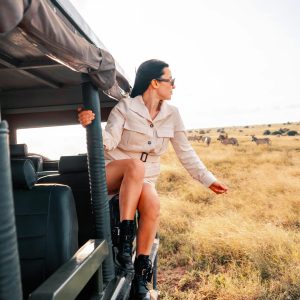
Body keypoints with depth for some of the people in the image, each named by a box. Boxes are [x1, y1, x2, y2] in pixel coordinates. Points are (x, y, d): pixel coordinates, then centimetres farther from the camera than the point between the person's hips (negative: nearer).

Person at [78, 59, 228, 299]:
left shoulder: (172, 114, 1)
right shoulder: (125, 107, -11)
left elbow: (186, 153, 4)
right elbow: (109, 142, -22)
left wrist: (208, 180, 0)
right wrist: (91, 126, -42)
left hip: (143, 180, 3)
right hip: (113, 173, -3)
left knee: (153, 205, -30)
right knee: (136, 165, -37)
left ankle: (141, 277, -18)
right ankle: (125, 242, -31)